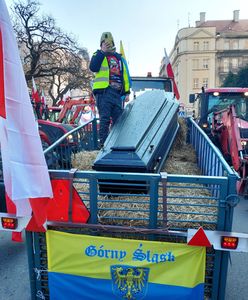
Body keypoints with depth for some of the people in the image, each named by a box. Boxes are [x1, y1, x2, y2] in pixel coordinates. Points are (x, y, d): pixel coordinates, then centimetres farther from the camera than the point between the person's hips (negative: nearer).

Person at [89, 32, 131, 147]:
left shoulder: (119, 58, 24)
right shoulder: (98, 55, 12)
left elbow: (125, 76, 21)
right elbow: (93, 67, -10)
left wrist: (127, 92, 12)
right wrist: (102, 52, -6)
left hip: (117, 93, 4)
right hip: (103, 91, -4)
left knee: (119, 119, 3)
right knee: (105, 119, -10)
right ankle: (103, 144, -8)